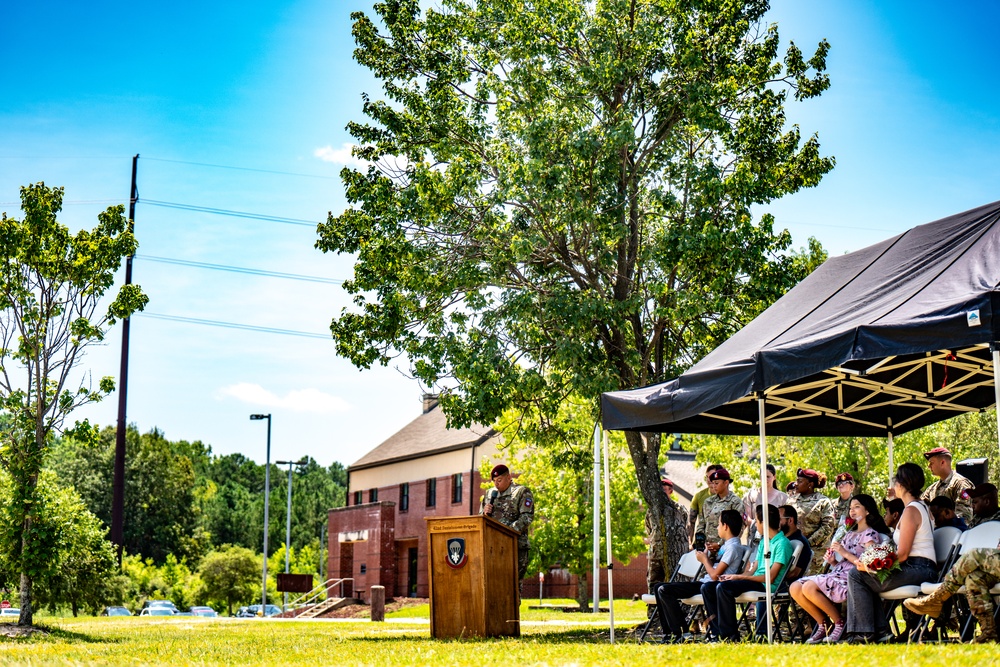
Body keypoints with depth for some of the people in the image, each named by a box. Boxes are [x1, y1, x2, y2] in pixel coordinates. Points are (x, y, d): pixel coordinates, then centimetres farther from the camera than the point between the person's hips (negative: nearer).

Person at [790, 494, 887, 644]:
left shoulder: (871, 534, -1)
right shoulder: (849, 533, 25)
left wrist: (845, 554, -14)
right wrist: (832, 561, 1)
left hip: (852, 578, -8)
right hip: (837, 574, 8)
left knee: (809, 588, -29)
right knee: (795, 588, -12)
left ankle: (839, 623, -12)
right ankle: (823, 624, 0)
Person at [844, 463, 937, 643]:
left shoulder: (911, 510, -12)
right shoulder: (922, 507, 21)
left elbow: (902, 554, -18)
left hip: (917, 570, -11)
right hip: (919, 570, 11)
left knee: (856, 576, -11)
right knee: (866, 579, 17)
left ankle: (864, 634, -10)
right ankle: (880, 630, 7)